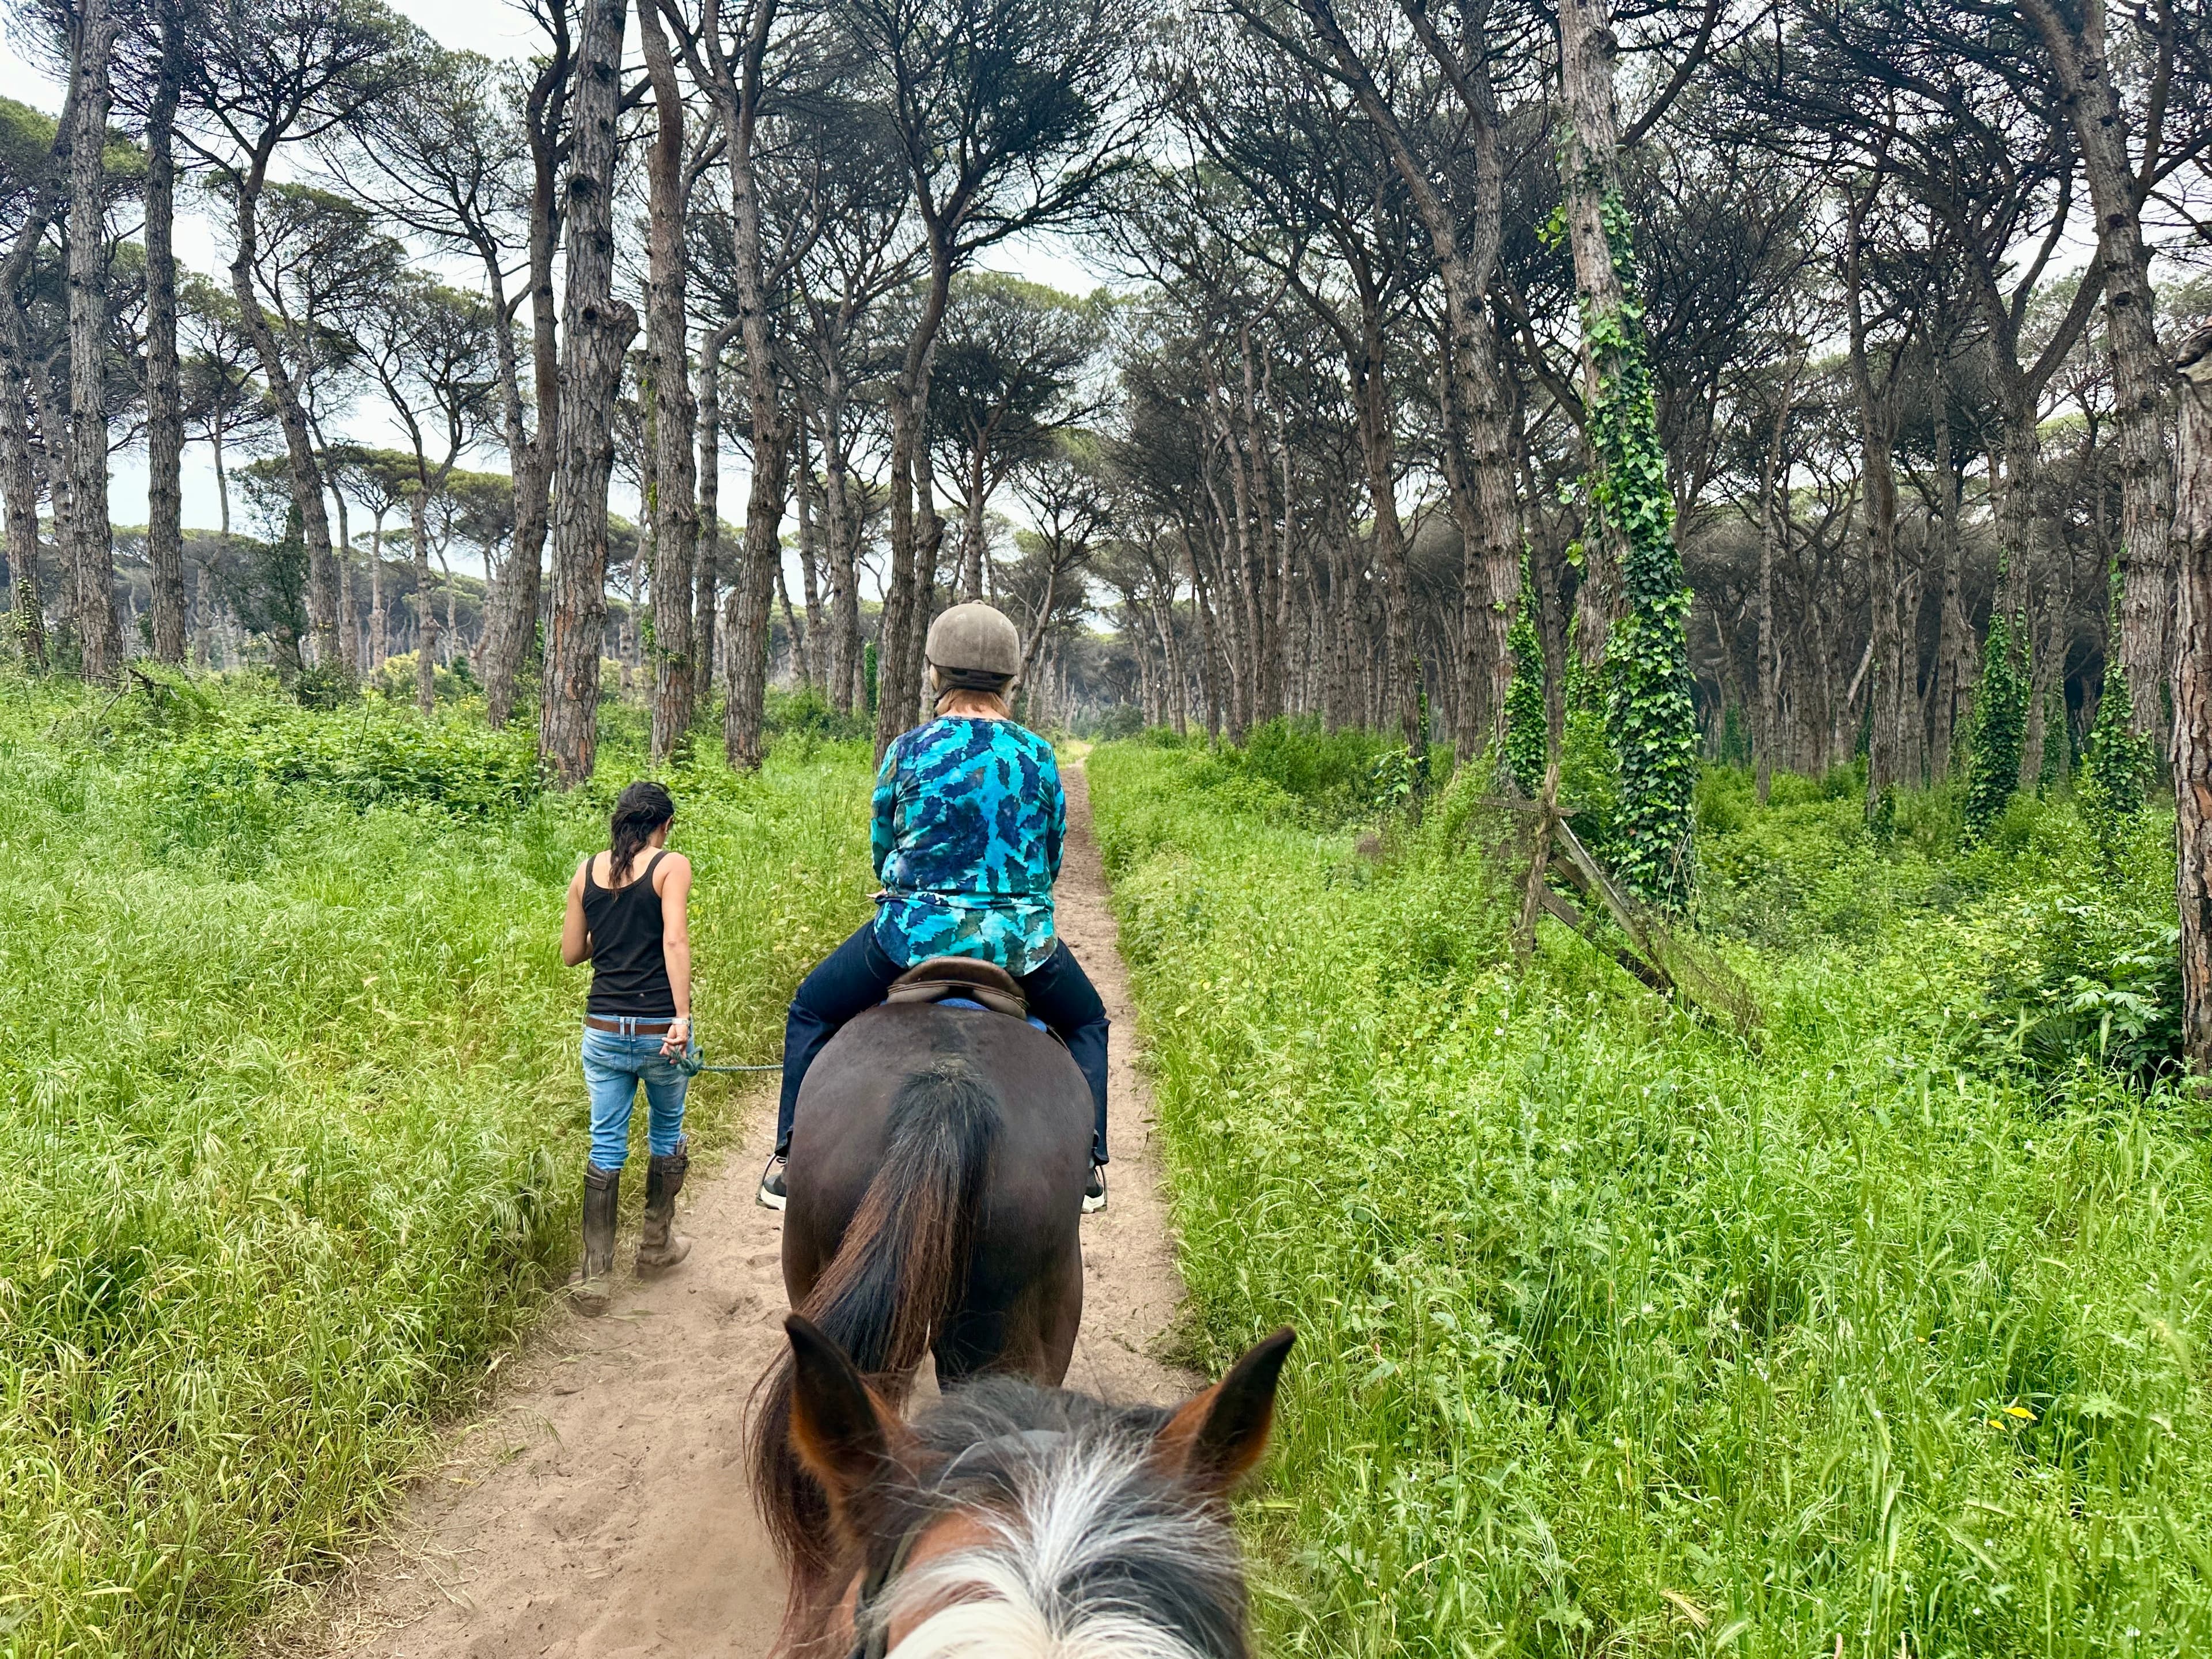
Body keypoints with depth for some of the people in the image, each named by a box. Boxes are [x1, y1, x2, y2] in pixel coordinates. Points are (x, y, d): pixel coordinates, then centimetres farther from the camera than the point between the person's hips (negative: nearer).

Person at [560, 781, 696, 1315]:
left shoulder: (587, 871, 7)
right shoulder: (671, 866, -6)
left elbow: (571, 953, 11)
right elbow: (675, 940, -18)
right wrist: (682, 1016, -21)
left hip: (604, 1030, 3)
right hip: (659, 1029, -3)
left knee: (605, 1147, 9)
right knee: (667, 1134, 19)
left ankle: (593, 1275, 9)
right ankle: (657, 1245, 33)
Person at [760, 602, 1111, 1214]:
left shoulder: (907, 751, -6)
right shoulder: (1038, 755, -1)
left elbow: (881, 849, 7)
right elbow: (1050, 858, 8)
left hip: (914, 936, -1)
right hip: (1020, 941, 1)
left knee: (811, 1010, 25)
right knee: (1086, 1023, 31)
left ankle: (790, 1161, 23)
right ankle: (1089, 1164, 22)